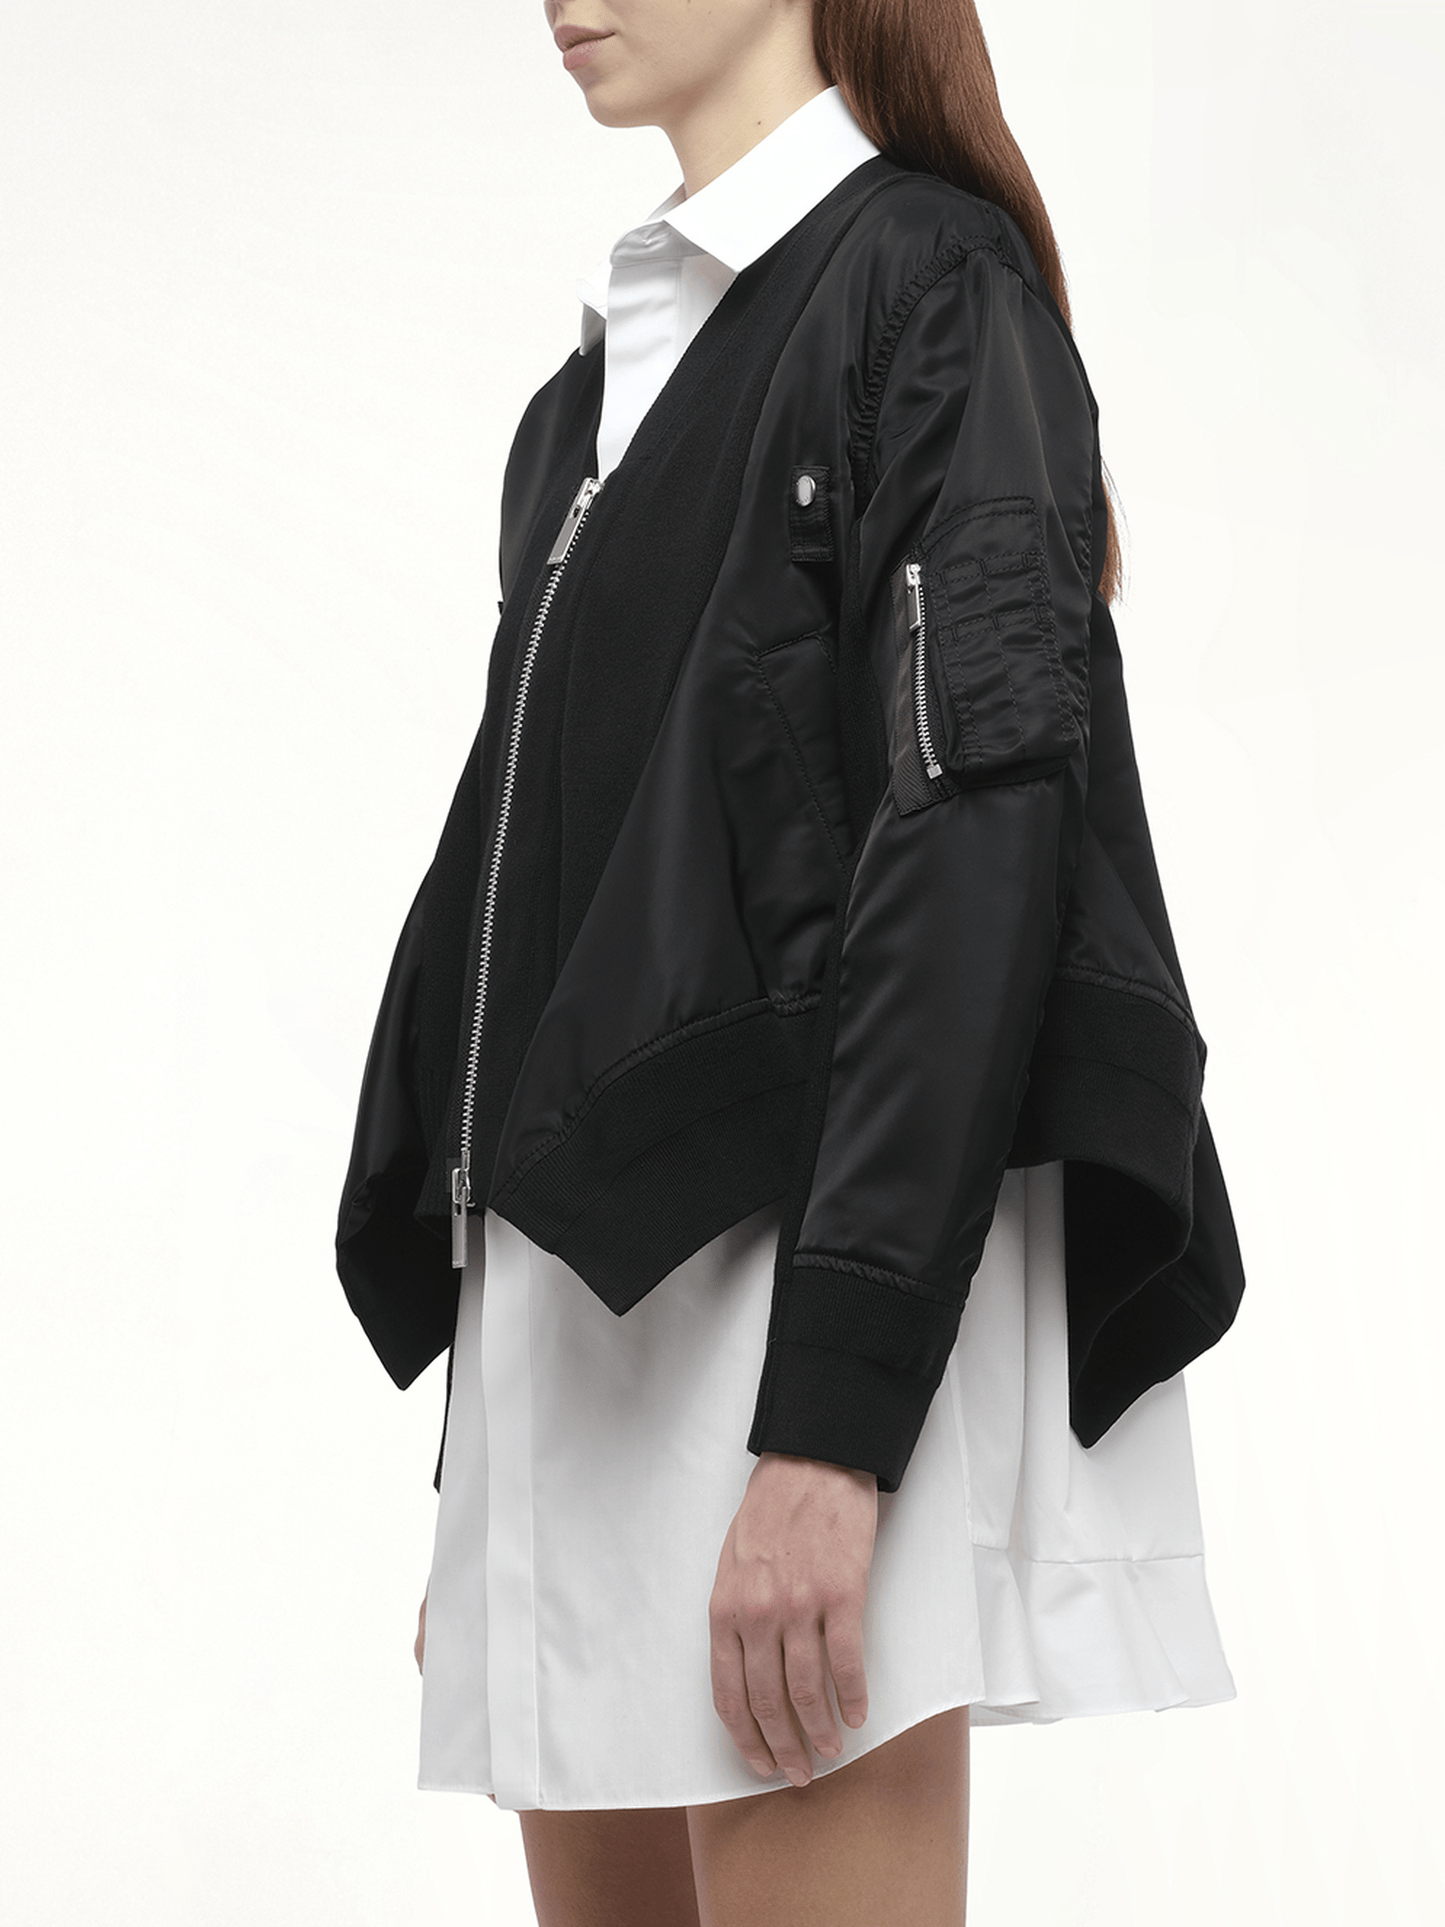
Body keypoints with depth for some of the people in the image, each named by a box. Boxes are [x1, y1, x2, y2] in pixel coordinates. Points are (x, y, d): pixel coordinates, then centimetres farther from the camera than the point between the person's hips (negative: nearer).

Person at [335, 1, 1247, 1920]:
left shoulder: (926, 279, -4)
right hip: (587, 1293, 8)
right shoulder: (610, 374, 20)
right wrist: (479, 1475, 17)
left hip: (806, 1261, -8)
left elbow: (980, 840, -15)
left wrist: (831, 1419, -22)